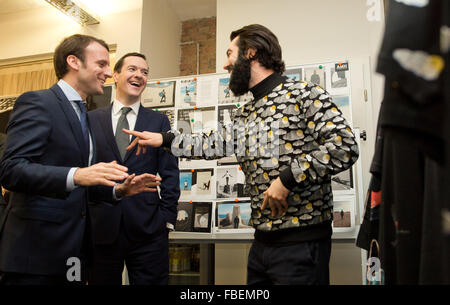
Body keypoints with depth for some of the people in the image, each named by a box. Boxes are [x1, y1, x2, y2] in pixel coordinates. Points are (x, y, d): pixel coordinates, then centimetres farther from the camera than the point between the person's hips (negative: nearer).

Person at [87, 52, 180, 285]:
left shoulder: (159, 121, 7)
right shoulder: (91, 120, 8)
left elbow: (169, 174, 4)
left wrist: (167, 217, -3)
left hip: (148, 230, 0)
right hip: (100, 228, 1)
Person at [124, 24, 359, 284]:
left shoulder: (304, 94, -10)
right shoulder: (245, 115, 15)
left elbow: (344, 145, -18)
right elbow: (218, 143, 20)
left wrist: (287, 178, -20)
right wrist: (164, 140, 21)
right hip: (262, 241, 8)